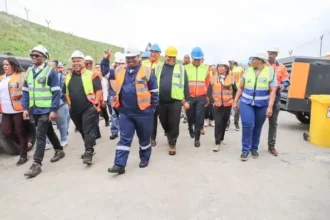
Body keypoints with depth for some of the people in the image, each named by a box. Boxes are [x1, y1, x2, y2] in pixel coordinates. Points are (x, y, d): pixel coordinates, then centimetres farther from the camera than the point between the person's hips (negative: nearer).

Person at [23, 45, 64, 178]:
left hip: (46, 110, -7)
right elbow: (25, 91, 13)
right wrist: (25, 108, 6)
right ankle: (59, 151, 37)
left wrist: (54, 110, -17)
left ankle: (37, 164, -2)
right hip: (34, 110, 7)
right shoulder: (29, 72, 11)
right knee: (48, 131, 19)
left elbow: (56, 92, -12)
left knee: (40, 135, -8)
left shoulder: (50, 71, -9)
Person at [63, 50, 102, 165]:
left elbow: (99, 90, -8)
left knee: (88, 131, -7)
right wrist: (70, 104, 14)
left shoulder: (92, 75, -6)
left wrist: (96, 103, -13)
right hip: (75, 110, 7)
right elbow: (66, 92, 21)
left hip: (89, 108, -7)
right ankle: (89, 149, 32)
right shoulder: (68, 77, 11)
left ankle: (89, 153, -2)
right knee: (82, 131, 16)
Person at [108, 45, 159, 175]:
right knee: (124, 139, 4)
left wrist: (153, 108, -2)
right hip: (125, 112, 3)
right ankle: (119, 165, 7)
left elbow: (154, 92, -4)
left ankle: (145, 158, 34)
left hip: (143, 112, -3)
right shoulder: (120, 71, 7)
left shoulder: (147, 71, -7)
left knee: (144, 138, 14)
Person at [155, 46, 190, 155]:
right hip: (161, 101, 3)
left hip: (175, 101, -3)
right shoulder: (158, 68, 10)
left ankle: (172, 144, 15)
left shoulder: (181, 69, 5)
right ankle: (171, 137, 41)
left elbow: (185, 85, 4)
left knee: (174, 124, 1)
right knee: (164, 123, 16)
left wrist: (186, 100, 0)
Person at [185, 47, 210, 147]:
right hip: (189, 97, 0)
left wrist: (206, 95, 14)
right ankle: (191, 129, 43)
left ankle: (197, 138, 10)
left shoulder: (206, 68, 1)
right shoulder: (186, 68, -3)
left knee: (199, 118, -2)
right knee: (190, 116, 12)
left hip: (201, 97, 0)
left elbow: (207, 83, 10)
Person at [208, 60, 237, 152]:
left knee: (224, 122, 12)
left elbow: (235, 90, 12)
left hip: (227, 104, 1)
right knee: (218, 123, -9)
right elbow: (209, 91, 2)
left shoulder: (230, 78, 0)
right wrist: (212, 101, -6)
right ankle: (217, 143, -3)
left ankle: (221, 139, 30)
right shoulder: (213, 78, 1)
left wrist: (233, 99, 4)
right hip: (216, 104, -1)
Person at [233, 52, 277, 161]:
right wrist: (235, 101, 6)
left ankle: (254, 148, 27)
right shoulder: (248, 71, 2)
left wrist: (270, 106, -14)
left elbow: (273, 91, -5)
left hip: (262, 105, 0)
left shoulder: (270, 72, -3)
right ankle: (245, 150, 0)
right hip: (246, 103, 0)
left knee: (257, 127, 10)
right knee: (248, 125, -12)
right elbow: (241, 88, 9)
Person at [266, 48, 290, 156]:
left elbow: (286, 81, 8)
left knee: (273, 123, 9)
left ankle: (271, 146, 20)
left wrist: (283, 86, -14)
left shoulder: (281, 67, 7)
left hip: (275, 98, 3)